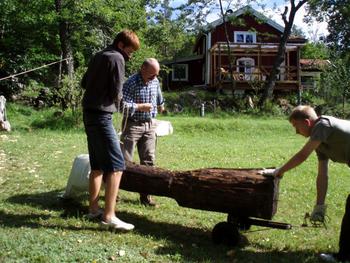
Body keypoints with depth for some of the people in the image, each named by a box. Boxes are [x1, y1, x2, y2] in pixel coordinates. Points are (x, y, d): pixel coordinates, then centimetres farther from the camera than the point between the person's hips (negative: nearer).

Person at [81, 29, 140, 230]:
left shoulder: (98, 56, 17)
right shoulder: (117, 58, -9)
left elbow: (84, 83, 23)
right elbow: (117, 93, -12)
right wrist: (116, 98, 9)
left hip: (89, 113, 10)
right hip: (101, 116, -10)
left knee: (97, 164, 15)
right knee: (116, 165, -10)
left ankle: (94, 208, 22)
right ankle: (109, 215, -12)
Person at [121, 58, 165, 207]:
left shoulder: (155, 81, 6)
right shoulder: (131, 83, -15)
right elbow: (123, 105, -23)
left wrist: (161, 105, 46)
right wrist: (141, 107, -18)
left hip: (149, 125, 6)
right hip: (133, 125, -6)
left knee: (148, 161, 3)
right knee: (125, 160, -3)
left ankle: (145, 195, 9)